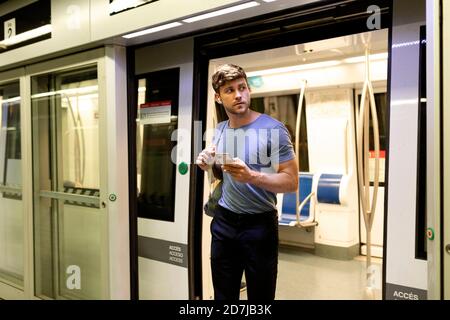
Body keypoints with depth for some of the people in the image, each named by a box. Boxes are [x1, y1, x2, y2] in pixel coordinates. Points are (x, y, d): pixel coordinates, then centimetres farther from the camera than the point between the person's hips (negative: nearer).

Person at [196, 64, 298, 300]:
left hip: (259, 224, -5)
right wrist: (210, 166, -4)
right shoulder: (219, 130, 5)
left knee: (260, 298, 10)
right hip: (223, 222, 5)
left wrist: (251, 176, -30)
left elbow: (292, 182, -16)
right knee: (223, 296, 17)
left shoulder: (272, 129, -14)